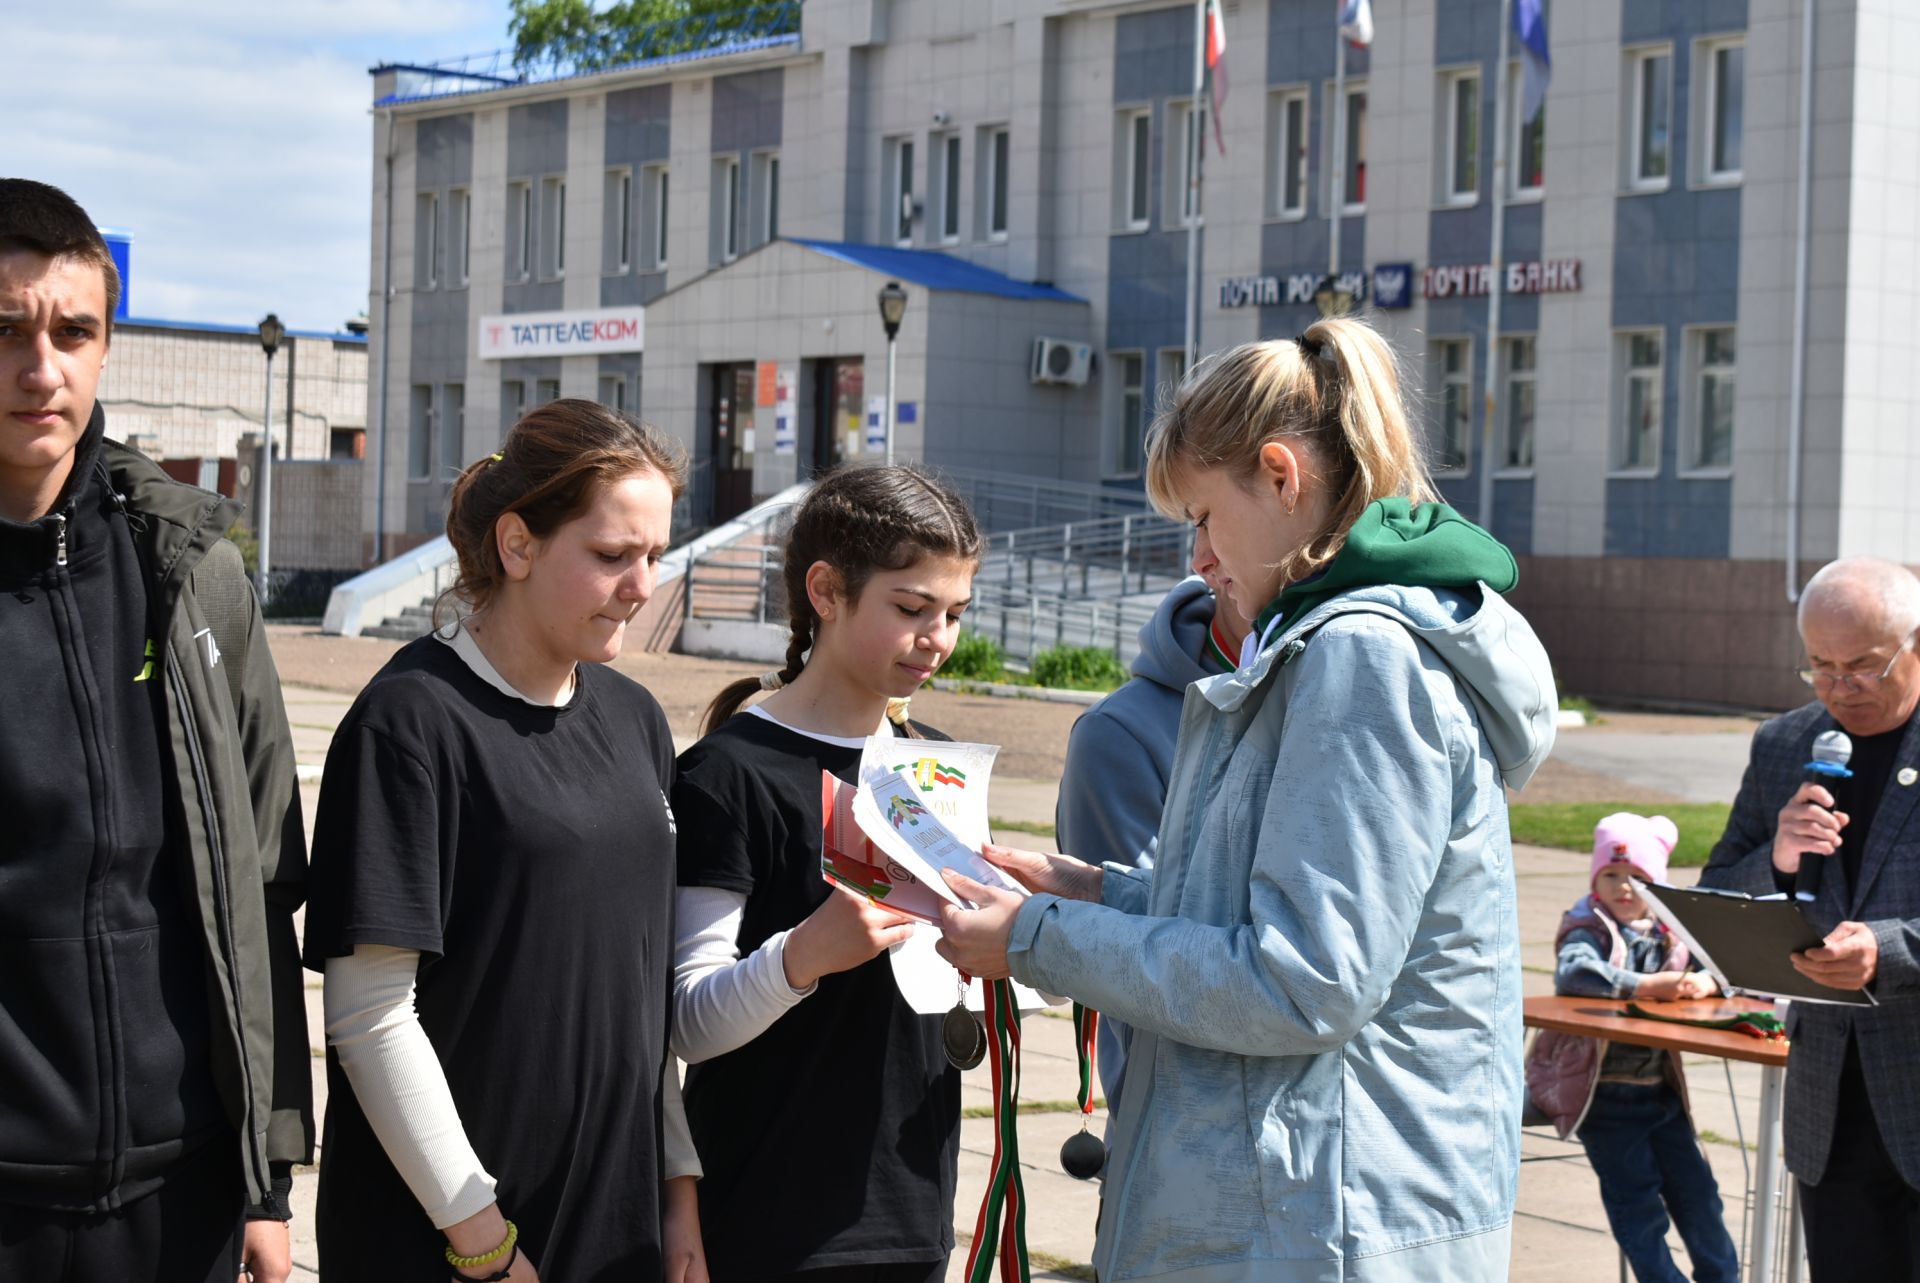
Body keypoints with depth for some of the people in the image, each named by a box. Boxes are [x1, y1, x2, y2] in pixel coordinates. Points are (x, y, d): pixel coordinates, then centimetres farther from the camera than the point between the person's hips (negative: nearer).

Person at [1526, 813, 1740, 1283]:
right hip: (1603, 1091, -5)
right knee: (1635, 1194, -5)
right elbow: (1573, 973, -28)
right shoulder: (1589, 931, -8)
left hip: (1660, 1089, 5)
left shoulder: (1668, 936, 8)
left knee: (1694, 1184, 7)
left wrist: (1706, 982, -16)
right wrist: (1645, 987, -34)